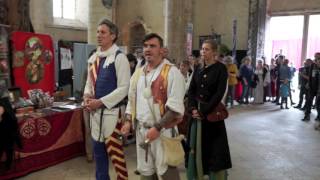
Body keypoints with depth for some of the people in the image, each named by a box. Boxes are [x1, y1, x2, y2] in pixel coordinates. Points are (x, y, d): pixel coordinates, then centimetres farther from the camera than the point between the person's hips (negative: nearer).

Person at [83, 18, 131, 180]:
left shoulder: (119, 57, -11)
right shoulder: (93, 58, 10)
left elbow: (123, 88, -16)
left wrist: (100, 102, -18)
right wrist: (87, 97, -3)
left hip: (111, 111, -7)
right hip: (95, 111, 7)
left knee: (114, 151, 2)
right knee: (98, 151, 17)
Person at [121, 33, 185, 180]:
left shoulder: (171, 72, -11)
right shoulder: (138, 73, 12)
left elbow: (175, 106, -17)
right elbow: (132, 100, 18)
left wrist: (157, 127, -20)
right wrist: (128, 121, 5)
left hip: (163, 130, -6)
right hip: (141, 129, 6)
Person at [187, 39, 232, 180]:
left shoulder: (221, 68, -7)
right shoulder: (198, 70, 9)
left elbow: (219, 93, -15)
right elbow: (191, 91, 5)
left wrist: (204, 112, -16)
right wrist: (193, 109, -11)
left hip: (212, 113, -5)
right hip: (197, 112, 5)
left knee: (214, 147, 4)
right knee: (196, 145, 10)